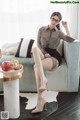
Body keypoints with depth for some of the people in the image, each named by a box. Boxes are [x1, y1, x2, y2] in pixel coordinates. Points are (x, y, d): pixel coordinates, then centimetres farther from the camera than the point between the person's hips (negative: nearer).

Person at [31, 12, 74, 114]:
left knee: (36, 66, -35)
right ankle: (43, 80, -44)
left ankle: (40, 100, -40)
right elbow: (38, 44, 7)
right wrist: (45, 53, -9)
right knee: (34, 48, -37)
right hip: (42, 55, 2)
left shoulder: (59, 33, 12)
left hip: (54, 57, -2)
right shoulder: (42, 29, 15)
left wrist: (66, 27, -2)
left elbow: (70, 40, -5)